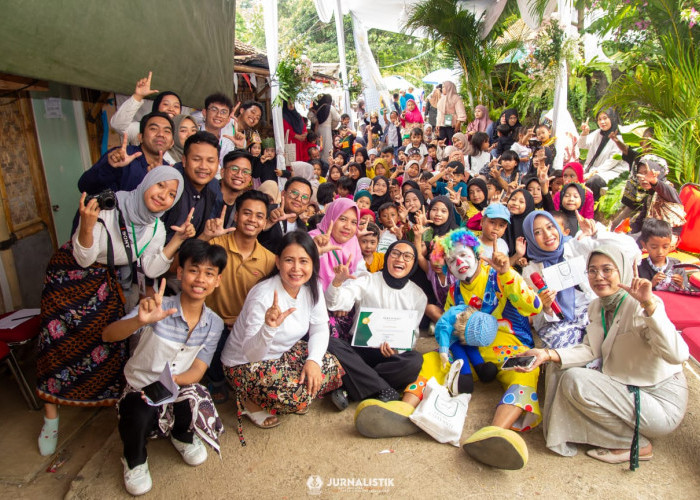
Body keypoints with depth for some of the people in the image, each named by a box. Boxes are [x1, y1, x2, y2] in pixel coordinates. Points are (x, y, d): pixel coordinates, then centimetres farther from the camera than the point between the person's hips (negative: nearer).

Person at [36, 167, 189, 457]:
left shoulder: (155, 228, -7)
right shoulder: (107, 208, -25)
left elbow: (150, 269, -12)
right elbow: (84, 259, -21)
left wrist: (178, 240, -19)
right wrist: (87, 225, -40)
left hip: (104, 283, 4)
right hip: (69, 275, -4)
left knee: (111, 341, 0)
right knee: (58, 343, -4)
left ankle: (115, 400, 22)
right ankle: (51, 418, 10)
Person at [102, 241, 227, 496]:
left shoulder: (214, 324, -8)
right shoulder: (159, 308, -20)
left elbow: (196, 371, -9)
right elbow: (108, 335, -30)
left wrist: (172, 380, -33)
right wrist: (140, 321, -52)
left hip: (181, 386, 2)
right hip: (141, 387, -2)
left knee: (200, 412, -27)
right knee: (139, 416, -34)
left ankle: (182, 437, 13)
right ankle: (135, 460, 3)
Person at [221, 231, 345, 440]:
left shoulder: (312, 287, -11)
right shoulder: (263, 296, -30)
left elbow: (320, 329, -3)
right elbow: (251, 354, -31)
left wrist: (313, 360, -21)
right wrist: (269, 327, -50)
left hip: (285, 352, 7)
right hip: (244, 364, -7)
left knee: (333, 368, -10)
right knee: (298, 396, -27)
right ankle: (250, 402, 1)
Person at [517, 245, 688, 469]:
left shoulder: (640, 306, -21)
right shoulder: (596, 307, 4)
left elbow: (677, 355, -33)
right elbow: (591, 350, -1)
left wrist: (649, 305, -44)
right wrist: (548, 354, -15)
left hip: (662, 402, -7)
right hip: (626, 390, 7)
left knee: (575, 381, -21)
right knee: (561, 375, -3)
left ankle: (636, 444, -4)